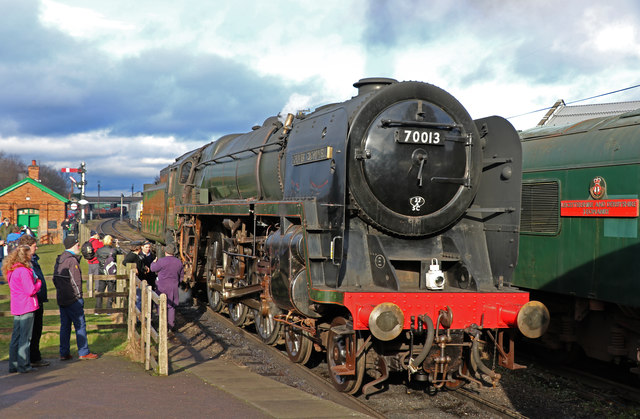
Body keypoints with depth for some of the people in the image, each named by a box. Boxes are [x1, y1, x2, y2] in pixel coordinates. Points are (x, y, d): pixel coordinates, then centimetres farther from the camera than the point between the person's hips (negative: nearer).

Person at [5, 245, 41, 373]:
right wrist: (39, 283, -2)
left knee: (16, 336, 13)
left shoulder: (11, 271, 12)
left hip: (16, 308, 9)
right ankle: (23, 365, 1)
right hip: (26, 307, -9)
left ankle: (13, 365, 17)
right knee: (25, 337, -2)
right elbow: (31, 290, -20)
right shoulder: (24, 271, -17)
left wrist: (34, 282, 10)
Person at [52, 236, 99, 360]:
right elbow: (76, 280, -17)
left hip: (61, 299, 9)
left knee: (64, 325, 12)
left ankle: (64, 353, 14)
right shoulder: (72, 260, -16)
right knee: (80, 325, -1)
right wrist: (79, 295, -8)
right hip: (73, 299, -9)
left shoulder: (59, 259, 12)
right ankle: (83, 352, 3)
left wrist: (60, 290, 18)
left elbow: (55, 279, 16)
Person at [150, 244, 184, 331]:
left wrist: (154, 262, 20)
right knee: (171, 306, 13)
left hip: (163, 287, -5)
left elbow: (153, 269, 0)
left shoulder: (162, 261, -15)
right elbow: (181, 276, 12)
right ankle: (171, 325, 16)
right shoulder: (179, 262, 3)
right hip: (174, 287, 5)